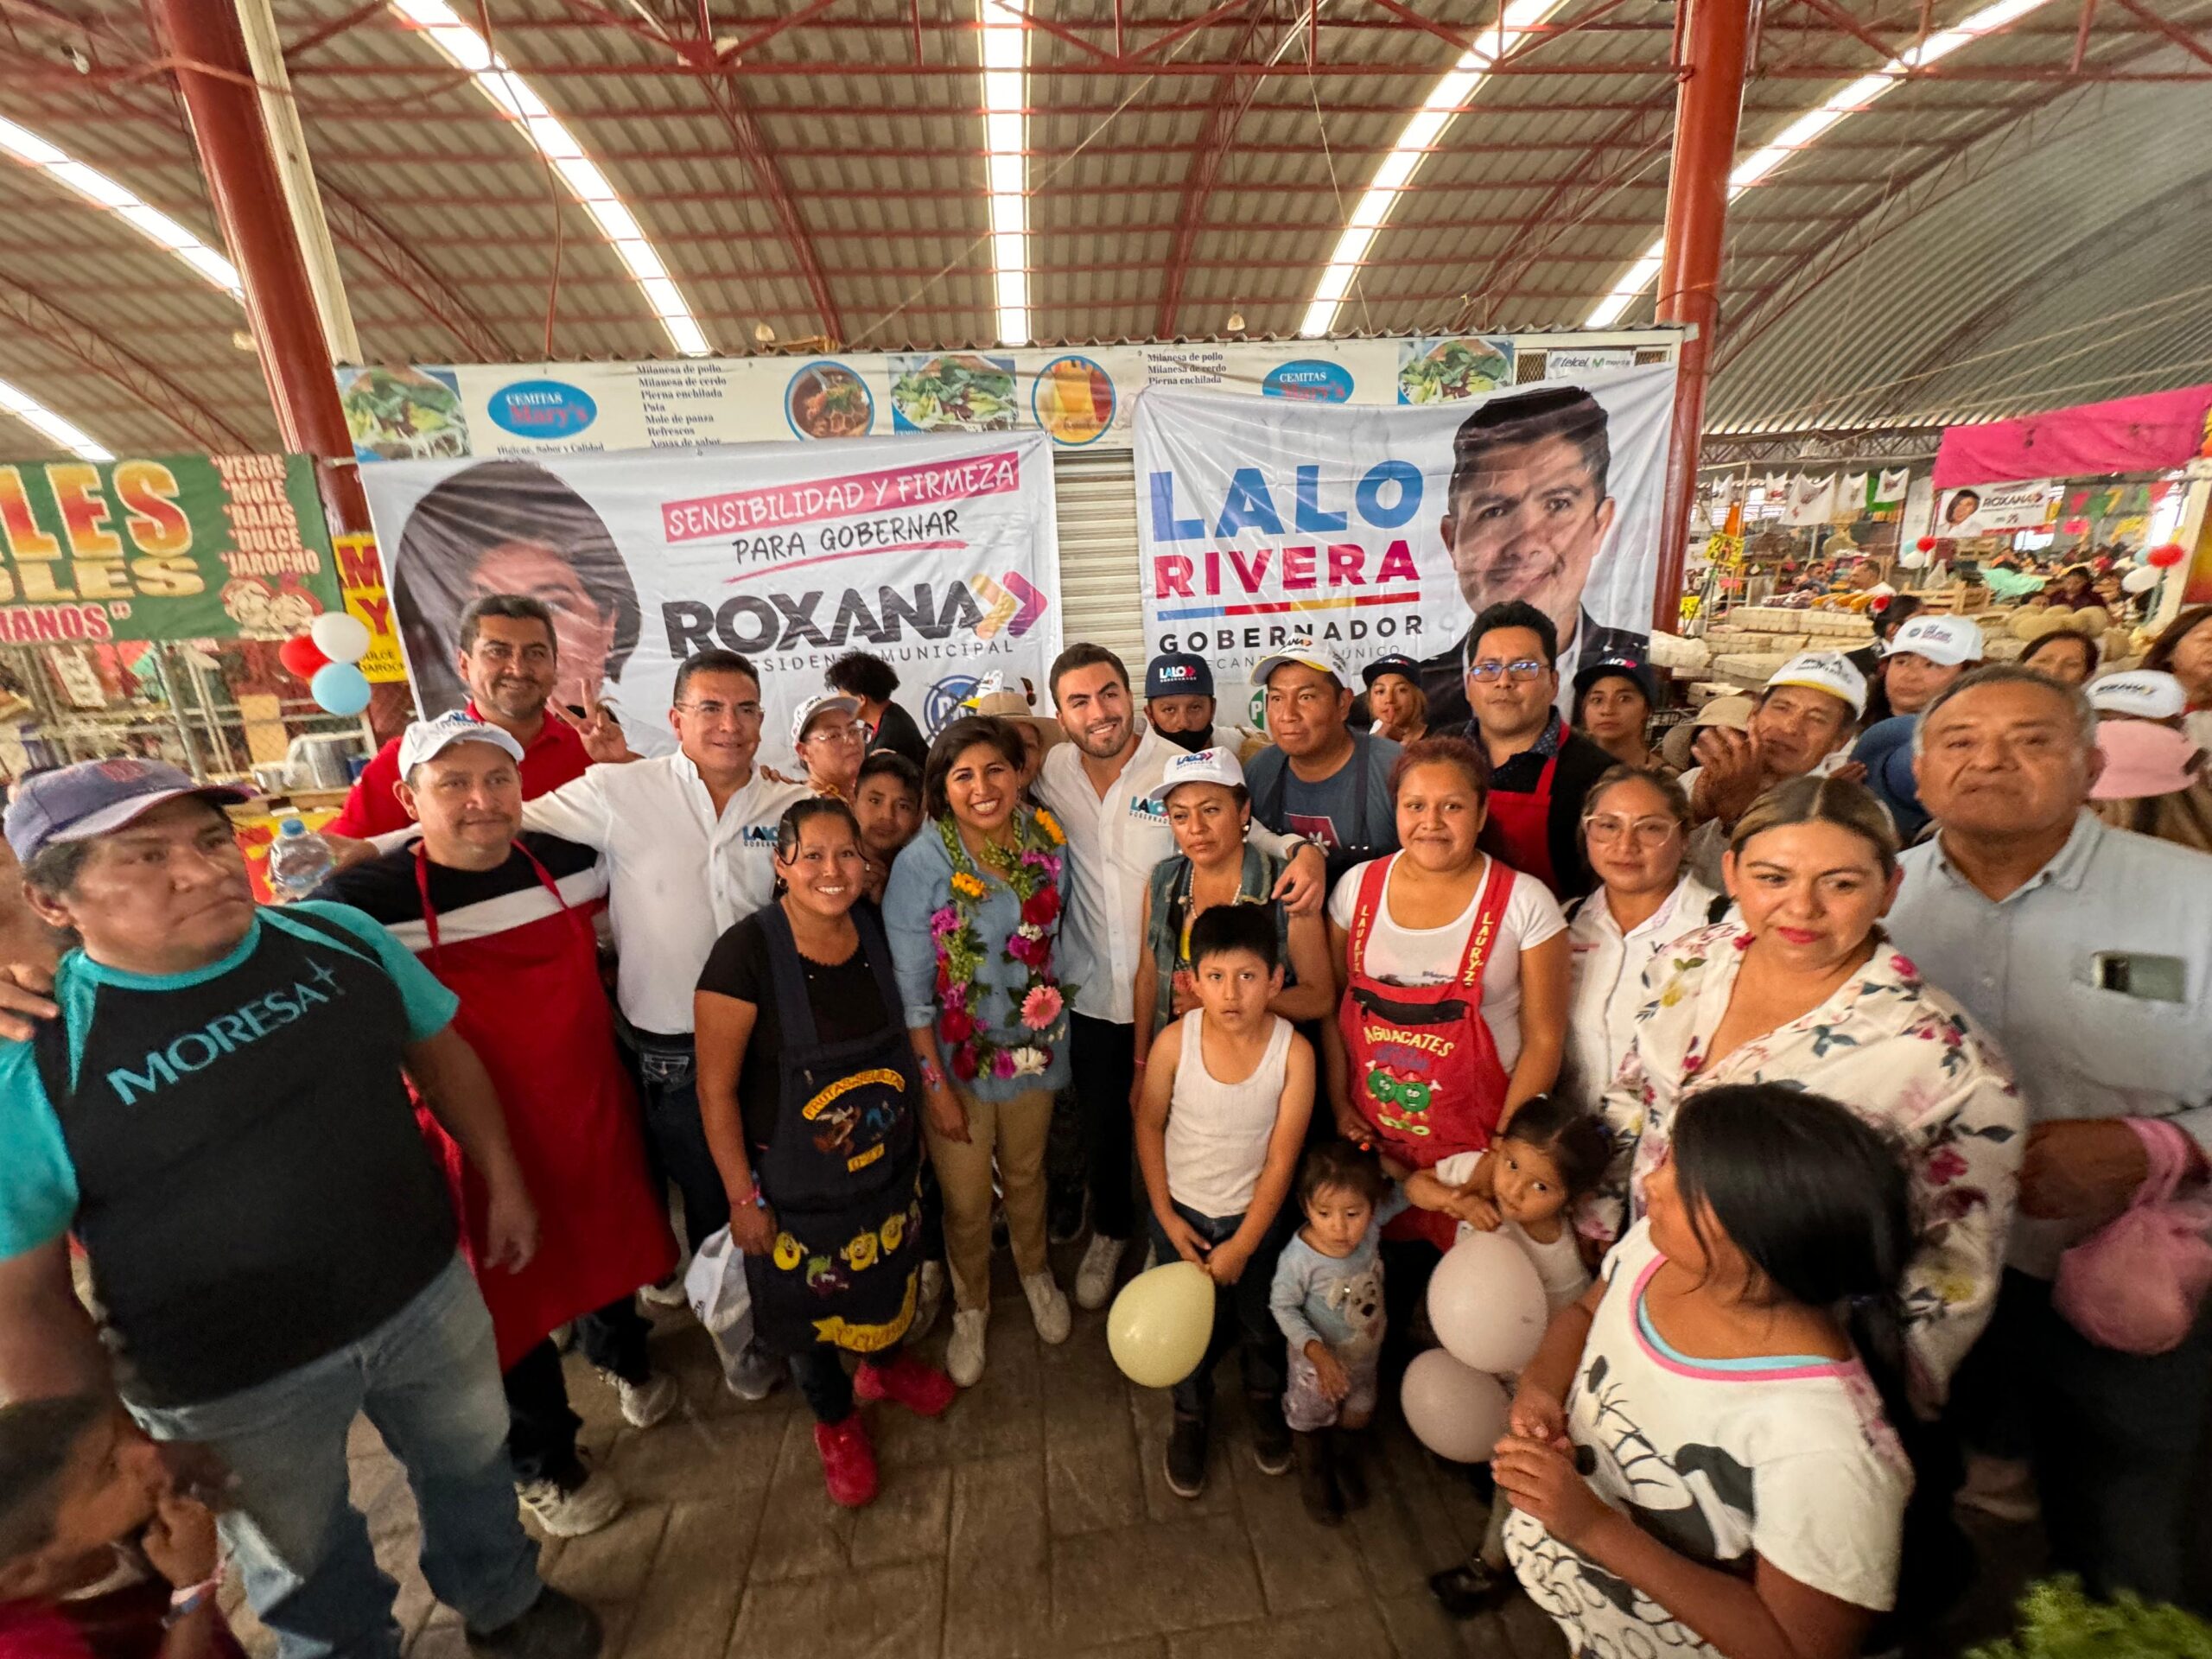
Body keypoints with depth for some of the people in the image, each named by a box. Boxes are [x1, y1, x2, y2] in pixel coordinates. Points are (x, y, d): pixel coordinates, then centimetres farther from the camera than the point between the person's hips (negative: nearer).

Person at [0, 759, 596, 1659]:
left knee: (473, 1462, 27)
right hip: (234, 1384, -3)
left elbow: (439, 1050, 3)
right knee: (307, 1565, 24)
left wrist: (503, 1183, 4)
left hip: (429, 1296, 4)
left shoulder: (336, 936, -11)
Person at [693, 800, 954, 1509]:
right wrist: (743, 1197, -13)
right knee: (811, 1306, 19)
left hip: (888, 1165, 4)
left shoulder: (874, 929, -9)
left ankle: (887, 1364, 59)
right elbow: (716, 1087, -18)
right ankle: (835, 1417, 50)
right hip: (795, 1181, -4)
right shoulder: (746, 952, -24)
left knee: (887, 1281, 26)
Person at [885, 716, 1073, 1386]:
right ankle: (971, 1307, 47)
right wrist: (935, 1085, -13)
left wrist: (1051, 1000, 4)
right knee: (966, 1203, 16)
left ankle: (1035, 1273, 55)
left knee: (1026, 1176, 25)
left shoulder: (1047, 841, -9)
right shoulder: (921, 862, -20)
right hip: (956, 1061, -3)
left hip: (1034, 1048, 3)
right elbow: (911, 987, -16)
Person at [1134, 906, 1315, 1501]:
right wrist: (1166, 1217, -7)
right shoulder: (1174, 1042, -24)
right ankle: (1190, 1418, 52)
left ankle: (1265, 1402, 57)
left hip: (1258, 1215, 0)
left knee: (1261, 1324, 24)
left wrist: (1242, 1246, -14)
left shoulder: (1294, 1052, -26)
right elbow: (1149, 1125, -8)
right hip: (1182, 1212, 1)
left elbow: (1281, 1159, -19)